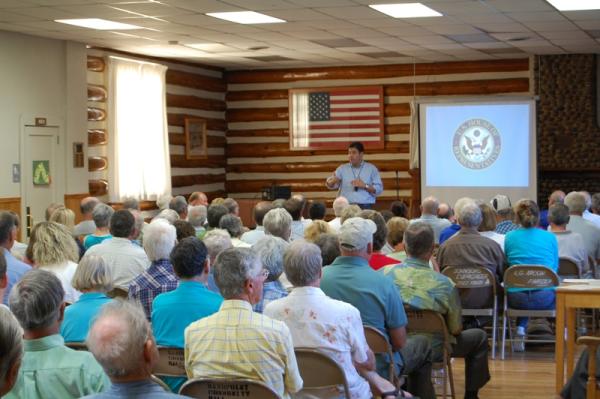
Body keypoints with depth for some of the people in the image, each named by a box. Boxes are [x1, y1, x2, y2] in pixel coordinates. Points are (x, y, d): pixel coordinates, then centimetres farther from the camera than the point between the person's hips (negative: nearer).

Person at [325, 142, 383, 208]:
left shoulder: (371, 168, 12)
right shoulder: (342, 168, 15)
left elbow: (379, 189, 6)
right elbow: (330, 185, 5)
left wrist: (365, 186, -8)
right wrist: (332, 181, -17)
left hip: (365, 206, -1)